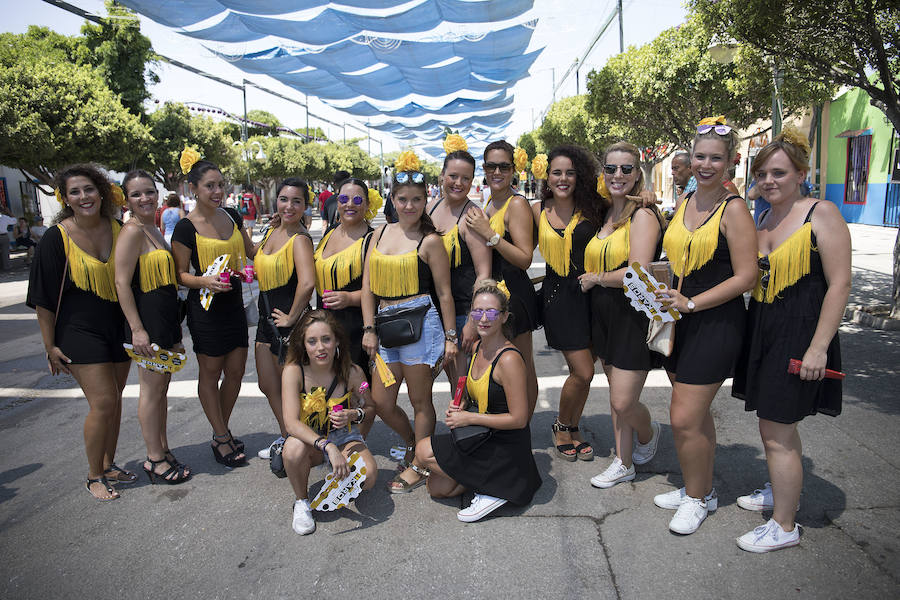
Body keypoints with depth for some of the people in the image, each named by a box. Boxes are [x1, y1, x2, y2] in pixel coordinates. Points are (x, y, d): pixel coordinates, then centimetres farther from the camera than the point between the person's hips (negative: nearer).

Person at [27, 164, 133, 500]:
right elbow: (44, 298, -7)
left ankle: (108, 466, 28)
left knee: (113, 400, 11)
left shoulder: (117, 230, 2)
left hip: (118, 328, 5)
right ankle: (94, 476, 11)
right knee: (103, 402, -8)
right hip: (80, 331, -4)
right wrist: (50, 346, -7)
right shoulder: (57, 237, -10)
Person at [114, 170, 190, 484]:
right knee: (152, 388, 0)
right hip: (147, 317, -9)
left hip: (166, 316, 9)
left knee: (162, 386, 15)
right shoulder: (132, 231, -13)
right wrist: (137, 329, -22)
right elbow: (122, 283, -18)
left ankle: (162, 449, 27)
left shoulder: (153, 229, 15)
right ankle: (155, 459, 12)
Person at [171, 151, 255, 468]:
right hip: (206, 308, -5)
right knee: (210, 373, 7)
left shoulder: (232, 216, 5)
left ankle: (222, 430, 30)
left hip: (234, 303, 6)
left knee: (236, 370, 10)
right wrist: (204, 281, -26)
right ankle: (221, 438, 22)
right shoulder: (186, 228, -11)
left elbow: (250, 252, 17)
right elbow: (180, 274, -7)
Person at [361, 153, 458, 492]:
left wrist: (450, 336, -3)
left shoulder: (429, 241, -3)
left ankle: (418, 466, 24)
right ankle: (412, 442, 38)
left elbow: (444, 292, -2)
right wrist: (369, 328, 4)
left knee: (420, 400, 6)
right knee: (381, 401, 10)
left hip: (419, 321, -5)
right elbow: (368, 285, 11)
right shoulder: (381, 234, 12)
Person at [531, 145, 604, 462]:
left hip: (590, 291, 2)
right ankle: (562, 425, 22)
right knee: (583, 372, -6)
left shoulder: (592, 207, 1)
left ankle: (573, 430, 31)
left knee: (581, 370, 8)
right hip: (559, 294, -2)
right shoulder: (538, 211, 1)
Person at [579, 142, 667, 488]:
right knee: (616, 398, 14)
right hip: (603, 313, 7)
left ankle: (648, 434, 30)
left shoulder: (643, 215, -13)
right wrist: (590, 280, 4)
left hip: (633, 314, -7)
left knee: (623, 402, -3)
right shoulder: (604, 214, 11)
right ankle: (623, 463, 28)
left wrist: (595, 278, -10)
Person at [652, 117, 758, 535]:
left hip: (716, 323, -7)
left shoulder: (733, 209, -11)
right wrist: (669, 298, 8)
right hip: (680, 319, 7)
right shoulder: (684, 204, 11)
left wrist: (691, 303, -19)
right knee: (697, 413, 17)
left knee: (684, 419, -5)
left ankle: (697, 498, 17)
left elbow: (745, 276, -15)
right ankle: (702, 488, 34)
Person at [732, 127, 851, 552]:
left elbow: (840, 284, -15)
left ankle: (784, 526, 12)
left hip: (798, 334, -7)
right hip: (762, 329, 8)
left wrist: (818, 347, -19)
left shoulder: (821, 214, -11)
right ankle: (778, 492, 40)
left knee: (776, 430, -3)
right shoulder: (765, 218, 12)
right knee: (777, 425, 20)